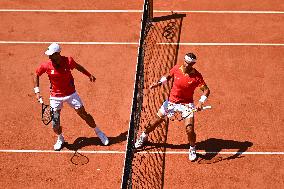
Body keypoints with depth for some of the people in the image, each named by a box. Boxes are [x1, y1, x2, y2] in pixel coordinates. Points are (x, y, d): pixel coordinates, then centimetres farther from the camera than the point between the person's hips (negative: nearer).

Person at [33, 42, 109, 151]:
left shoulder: (68, 61, -17)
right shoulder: (46, 65, -17)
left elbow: (77, 66, 6)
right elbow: (36, 75, 2)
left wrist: (89, 75, 11)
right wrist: (37, 91, -3)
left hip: (71, 94, 0)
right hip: (56, 96, 0)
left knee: (84, 114, 5)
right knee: (55, 123, -1)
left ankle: (98, 133, 29)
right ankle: (60, 139, 33)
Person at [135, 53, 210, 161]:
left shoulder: (197, 76, -18)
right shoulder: (176, 69, -10)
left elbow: (206, 90, -15)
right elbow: (168, 76, 11)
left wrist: (201, 102, -31)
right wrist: (159, 83, -5)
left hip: (186, 104, -3)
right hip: (171, 102, 3)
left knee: (189, 129, -14)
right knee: (157, 121, 12)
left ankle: (192, 149, 17)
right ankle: (144, 136, 41)